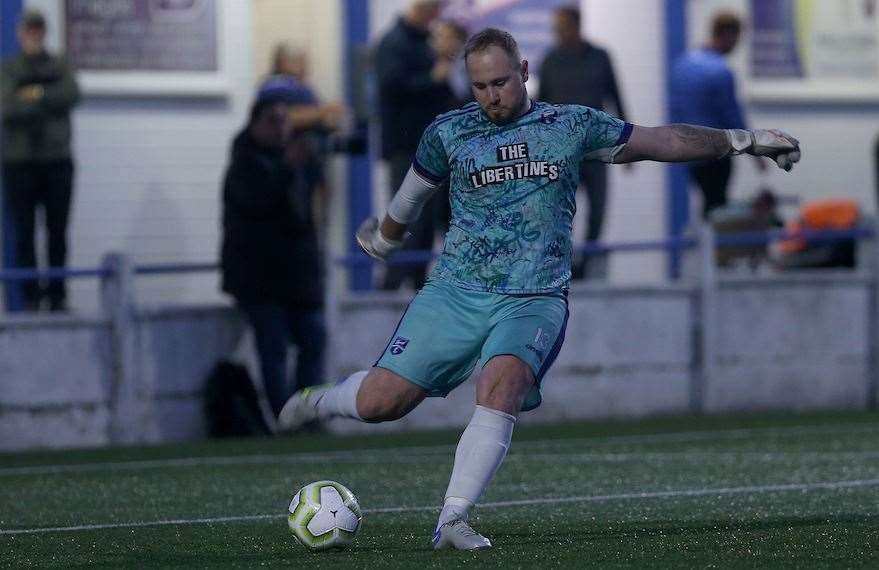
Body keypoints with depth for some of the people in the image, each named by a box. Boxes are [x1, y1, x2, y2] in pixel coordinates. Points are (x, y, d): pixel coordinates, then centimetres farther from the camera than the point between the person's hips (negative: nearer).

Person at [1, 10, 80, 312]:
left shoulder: (59, 66, 11)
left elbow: (72, 95, -6)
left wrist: (39, 95, -14)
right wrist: (50, 104, -8)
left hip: (56, 161, 1)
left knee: (57, 233, 2)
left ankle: (57, 295, 7)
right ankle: (30, 296, 2)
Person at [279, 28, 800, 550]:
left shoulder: (572, 126, 6)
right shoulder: (448, 133, 6)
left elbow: (661, 141, 11)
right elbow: (410, 198, 24)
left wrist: (744, 140, 10)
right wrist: (383, 237, 39)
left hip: (535, 299, -1)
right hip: (457, 291, 1)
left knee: (503, 383, -31)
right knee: (380, 401, -8)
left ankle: (453, 521, -31)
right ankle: (323, 400, 28)